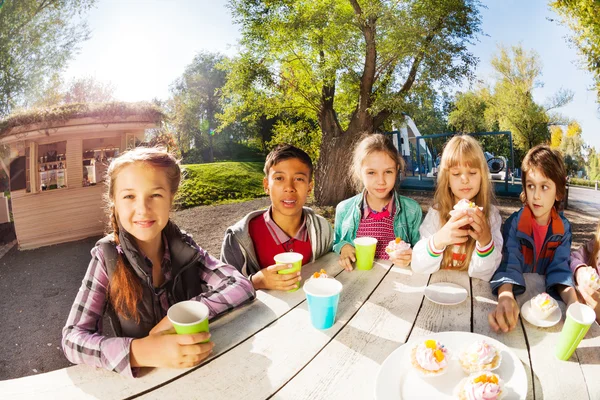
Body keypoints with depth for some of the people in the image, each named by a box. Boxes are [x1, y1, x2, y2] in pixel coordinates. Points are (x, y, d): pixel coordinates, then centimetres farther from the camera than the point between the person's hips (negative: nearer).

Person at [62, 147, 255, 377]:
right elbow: (72, 338, -15)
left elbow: (242, 286, -12)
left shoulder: (183, 247, -7)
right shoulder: (108, 257, -11)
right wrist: (138, 352, -31)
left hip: (199, 368, 1)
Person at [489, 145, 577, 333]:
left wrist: (573, 301, -29)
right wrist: (506, 298, -42)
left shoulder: (563, 227, -2)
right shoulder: (514, 223, -12)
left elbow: (560, 268, -9)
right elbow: (509, 265, -22)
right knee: (506, 312, -24)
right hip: (517, 294, -2)